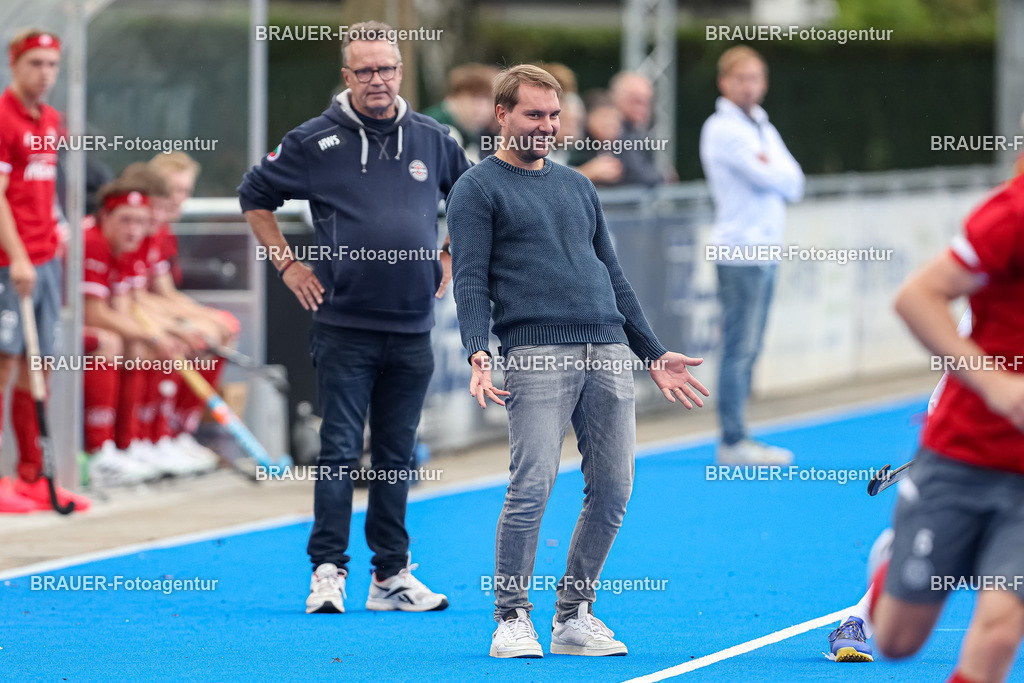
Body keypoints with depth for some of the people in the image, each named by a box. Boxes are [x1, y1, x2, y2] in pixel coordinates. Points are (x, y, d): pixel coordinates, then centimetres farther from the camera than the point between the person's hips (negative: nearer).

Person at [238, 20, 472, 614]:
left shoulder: (433, 140, 7)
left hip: (412, 328, 3)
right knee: (340, 451, -6)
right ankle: (329, 571, -3)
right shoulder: (315, 142, -2)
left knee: (397, 456, 9)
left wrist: (449, 259, 15)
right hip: (344, 326, -3)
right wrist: (287, 263, 3)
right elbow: (255, 196, 9)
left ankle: (392, 576, 14)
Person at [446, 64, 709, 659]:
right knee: (532, 486, -13)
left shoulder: (577, 186, 24)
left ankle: (575, 615, 11)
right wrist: (478, 352, -17)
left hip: (609, 352, 6)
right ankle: (512, 619, -1)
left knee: (613, 489, 1)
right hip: (536, 352, -6)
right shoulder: (477, 190, 7)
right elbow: (470, 281, -2)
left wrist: (654, 353, 23)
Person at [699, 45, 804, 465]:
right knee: (739, 348, -9)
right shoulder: (722, 129, -9)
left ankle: (738, 438, 12)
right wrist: (778, 173, 5)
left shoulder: (764, 128, 18)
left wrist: (770, 168, -9)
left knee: (748, 350, 9)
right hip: (740, 252, -9)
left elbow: (794, 185, 9)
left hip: (765, 250, 9)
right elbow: (766, 179, -16)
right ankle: (733, 442, -9)